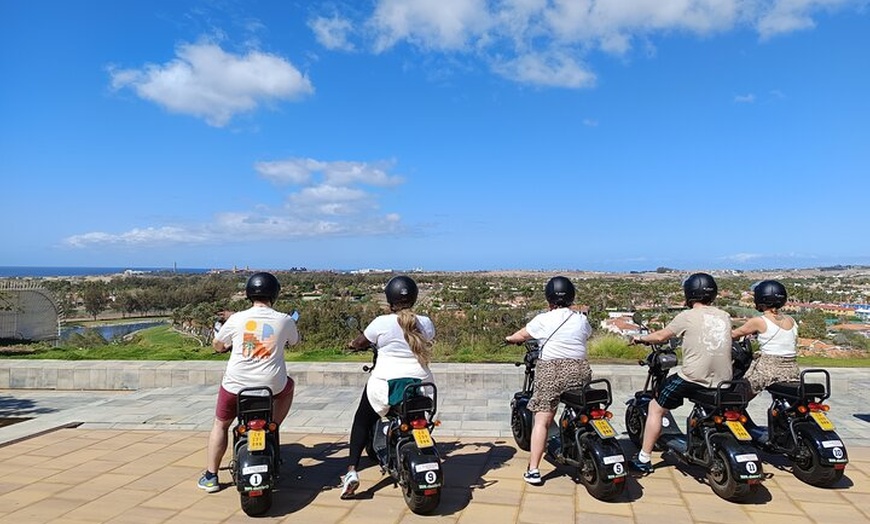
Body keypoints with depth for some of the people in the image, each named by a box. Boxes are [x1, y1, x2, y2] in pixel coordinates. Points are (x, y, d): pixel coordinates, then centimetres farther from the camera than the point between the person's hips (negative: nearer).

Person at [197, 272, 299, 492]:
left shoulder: (237, 319, -4)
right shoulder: (284, 321, -4)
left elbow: (217, 345, 11)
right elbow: (294, 341, 17)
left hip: (236, 384, 1)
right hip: (272, 386, 0)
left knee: (220, 425, 24)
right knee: (288, 386, 34)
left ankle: (210, 477, 25)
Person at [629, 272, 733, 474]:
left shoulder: (688, 317, -4)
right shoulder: (724, 316, 10)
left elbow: (661, 336, 4)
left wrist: (640, 338, 23)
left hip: (693, 378, -5)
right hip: (722, 382, 5)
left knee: (656, 407, 10)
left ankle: (644, 459, 11)